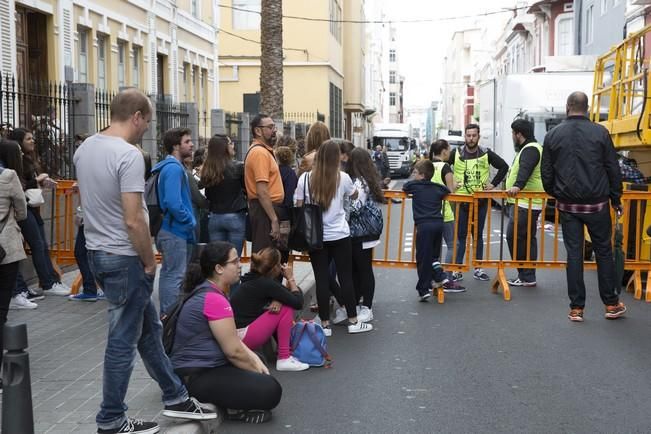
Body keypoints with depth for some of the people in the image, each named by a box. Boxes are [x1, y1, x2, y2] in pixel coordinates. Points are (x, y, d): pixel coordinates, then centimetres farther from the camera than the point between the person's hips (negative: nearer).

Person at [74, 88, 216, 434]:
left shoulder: (84, 149, 7)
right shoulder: (129, 155, -21)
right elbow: (134, 221, -24)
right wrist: (150, 263, -11)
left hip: (96, 251, 9)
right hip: (124, 258, -9)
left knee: (148, 327, 18)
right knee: (123, 341, 3)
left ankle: (175, 397, 29)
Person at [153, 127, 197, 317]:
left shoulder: (175, 166, 15)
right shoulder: (174, 168, -17)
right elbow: (173, 203, -26)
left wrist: (189, 221, 12)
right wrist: (190, 221, -13)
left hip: (171, 230, 11)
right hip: (176, 231, -11)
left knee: (168, 273, 16)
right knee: (175, 276, -7)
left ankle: (166, 316, 25)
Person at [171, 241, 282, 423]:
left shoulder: (208, 293, 11)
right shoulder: (214, 300, -22)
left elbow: (233, 338, 14)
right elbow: (234, 351, -19)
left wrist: (255, 360, 3)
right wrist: (257, 371, -3)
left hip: (204, 366, 11)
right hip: (198, 377, -11)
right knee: (271, 391, -18)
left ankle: (236, 402, 12)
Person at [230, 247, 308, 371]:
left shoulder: (253, 279, 11)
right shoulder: (266, 283, -14)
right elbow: (298, 303, -13)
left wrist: (277, 300, -7)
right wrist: (290, 278, 0)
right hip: (241, 338, -9)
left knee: (281, 304, 15)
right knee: (287, 307, -8)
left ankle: (288, 351, 12)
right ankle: (284, 359, -6)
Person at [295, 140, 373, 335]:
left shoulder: (305, 178, -5)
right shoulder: (343, 178, -5)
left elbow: (298, 207, -2)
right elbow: (354, 195, 14)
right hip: (339, 235, 0)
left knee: (322, 279, 4)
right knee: (346, 277, 8)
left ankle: (325, 324, 9)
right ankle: (353, 321, 16)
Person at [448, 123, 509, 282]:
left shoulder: (486, 154, 1)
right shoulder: (456, 153, -1)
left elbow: (504, 166, 8)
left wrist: (493, 184, 2)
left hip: (481, 200, 1)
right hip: (460, 200, -1)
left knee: (478, 235, 9)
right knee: (460, 236, 2)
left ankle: (478, 269, 17)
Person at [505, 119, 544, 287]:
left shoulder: (530, 150, -14)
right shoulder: (528, 149, 20)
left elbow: (525, 170, -33)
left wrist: (517, 186, -48)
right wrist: (516, 187, 43)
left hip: (525, 204, -11)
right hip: (525, 203, 11)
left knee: (513, 237, -11)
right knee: (528, 239, 12)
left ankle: (526, 276, -8)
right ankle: (527, 277, 16)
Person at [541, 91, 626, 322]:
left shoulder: (553, 135, -1)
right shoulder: (600, 132, -5)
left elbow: (546, 173, 3)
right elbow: (613, 169, -2)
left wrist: (555, 194, 21)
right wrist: (616, 199, 10)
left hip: (568, 205, 1)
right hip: (597, 204, -1)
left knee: (574, 253, 5)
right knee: (604, 251, 10)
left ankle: (576, 307, 6)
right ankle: (611, 304, 18)